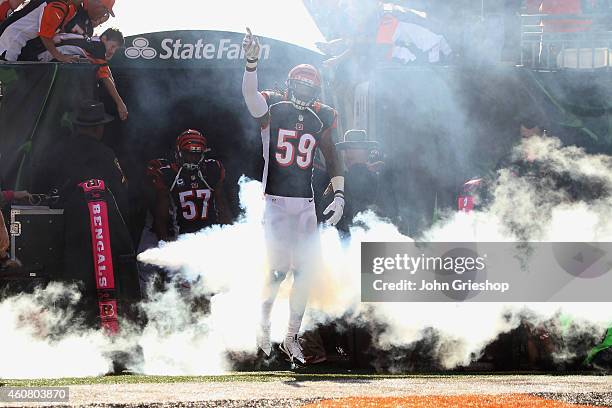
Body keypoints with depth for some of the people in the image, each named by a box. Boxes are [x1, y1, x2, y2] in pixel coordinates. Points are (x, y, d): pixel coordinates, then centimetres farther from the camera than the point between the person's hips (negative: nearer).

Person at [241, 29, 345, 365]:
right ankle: (263, 323, 10)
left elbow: (332, 160, 18)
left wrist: (339, 195, 7)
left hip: (305, 203, 5)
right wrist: (251, 62, -42)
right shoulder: (272, 108, -3)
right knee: (279, 267, -15)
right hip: (276, 200, -5)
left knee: (304, 271, 1)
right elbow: (250, 97, -25)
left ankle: (292, 337, 13)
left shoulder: (319, 119, 10)